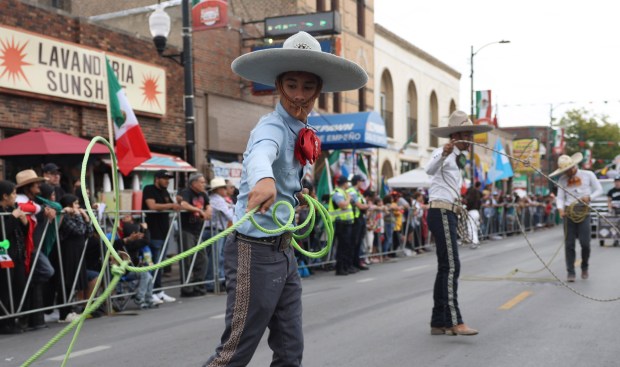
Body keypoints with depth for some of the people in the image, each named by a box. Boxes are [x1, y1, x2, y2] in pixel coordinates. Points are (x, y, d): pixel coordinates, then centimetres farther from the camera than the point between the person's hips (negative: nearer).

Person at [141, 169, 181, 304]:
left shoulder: (165, 192, 18)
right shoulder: (149, 190, -6)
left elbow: (172, 208, 20)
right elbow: (152, 206, -20)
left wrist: (177, 204, -1)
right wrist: (170, 205, -17)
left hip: (163, 232, 8)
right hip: (153, 234, -8)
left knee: (160, 264, 11)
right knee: (154, 263, -8)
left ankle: (158, 291, 17)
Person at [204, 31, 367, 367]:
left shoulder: (298, 131, 9)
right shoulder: (272, 127, -18)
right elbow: (261, 153, -43)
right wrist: (263, 179, -63)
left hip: (283, 251, 9)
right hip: (255, 251, -9)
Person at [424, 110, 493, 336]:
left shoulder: (457, 158, 21)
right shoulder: (443, 153, -8)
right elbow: (429, 170, -31)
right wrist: (443, 154, -47)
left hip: (450, 214, 10)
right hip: (441, 213, -10)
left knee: (446, 269, 8)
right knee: (451, 267, -15)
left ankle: (439, 322, 11)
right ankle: (455, 322, -18)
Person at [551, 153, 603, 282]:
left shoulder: (588, 175, 4)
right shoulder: (562, 180, 9)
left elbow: (599, 190, 8)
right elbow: (560, 197, 5)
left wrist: (589, 197, -11)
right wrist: (560, 209, -15)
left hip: (583, 212, -2)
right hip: (568, 212, 2)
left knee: (585, 242, -6)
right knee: (569, 244, -1)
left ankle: (585, 267, 21)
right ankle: (570, 272, 5)